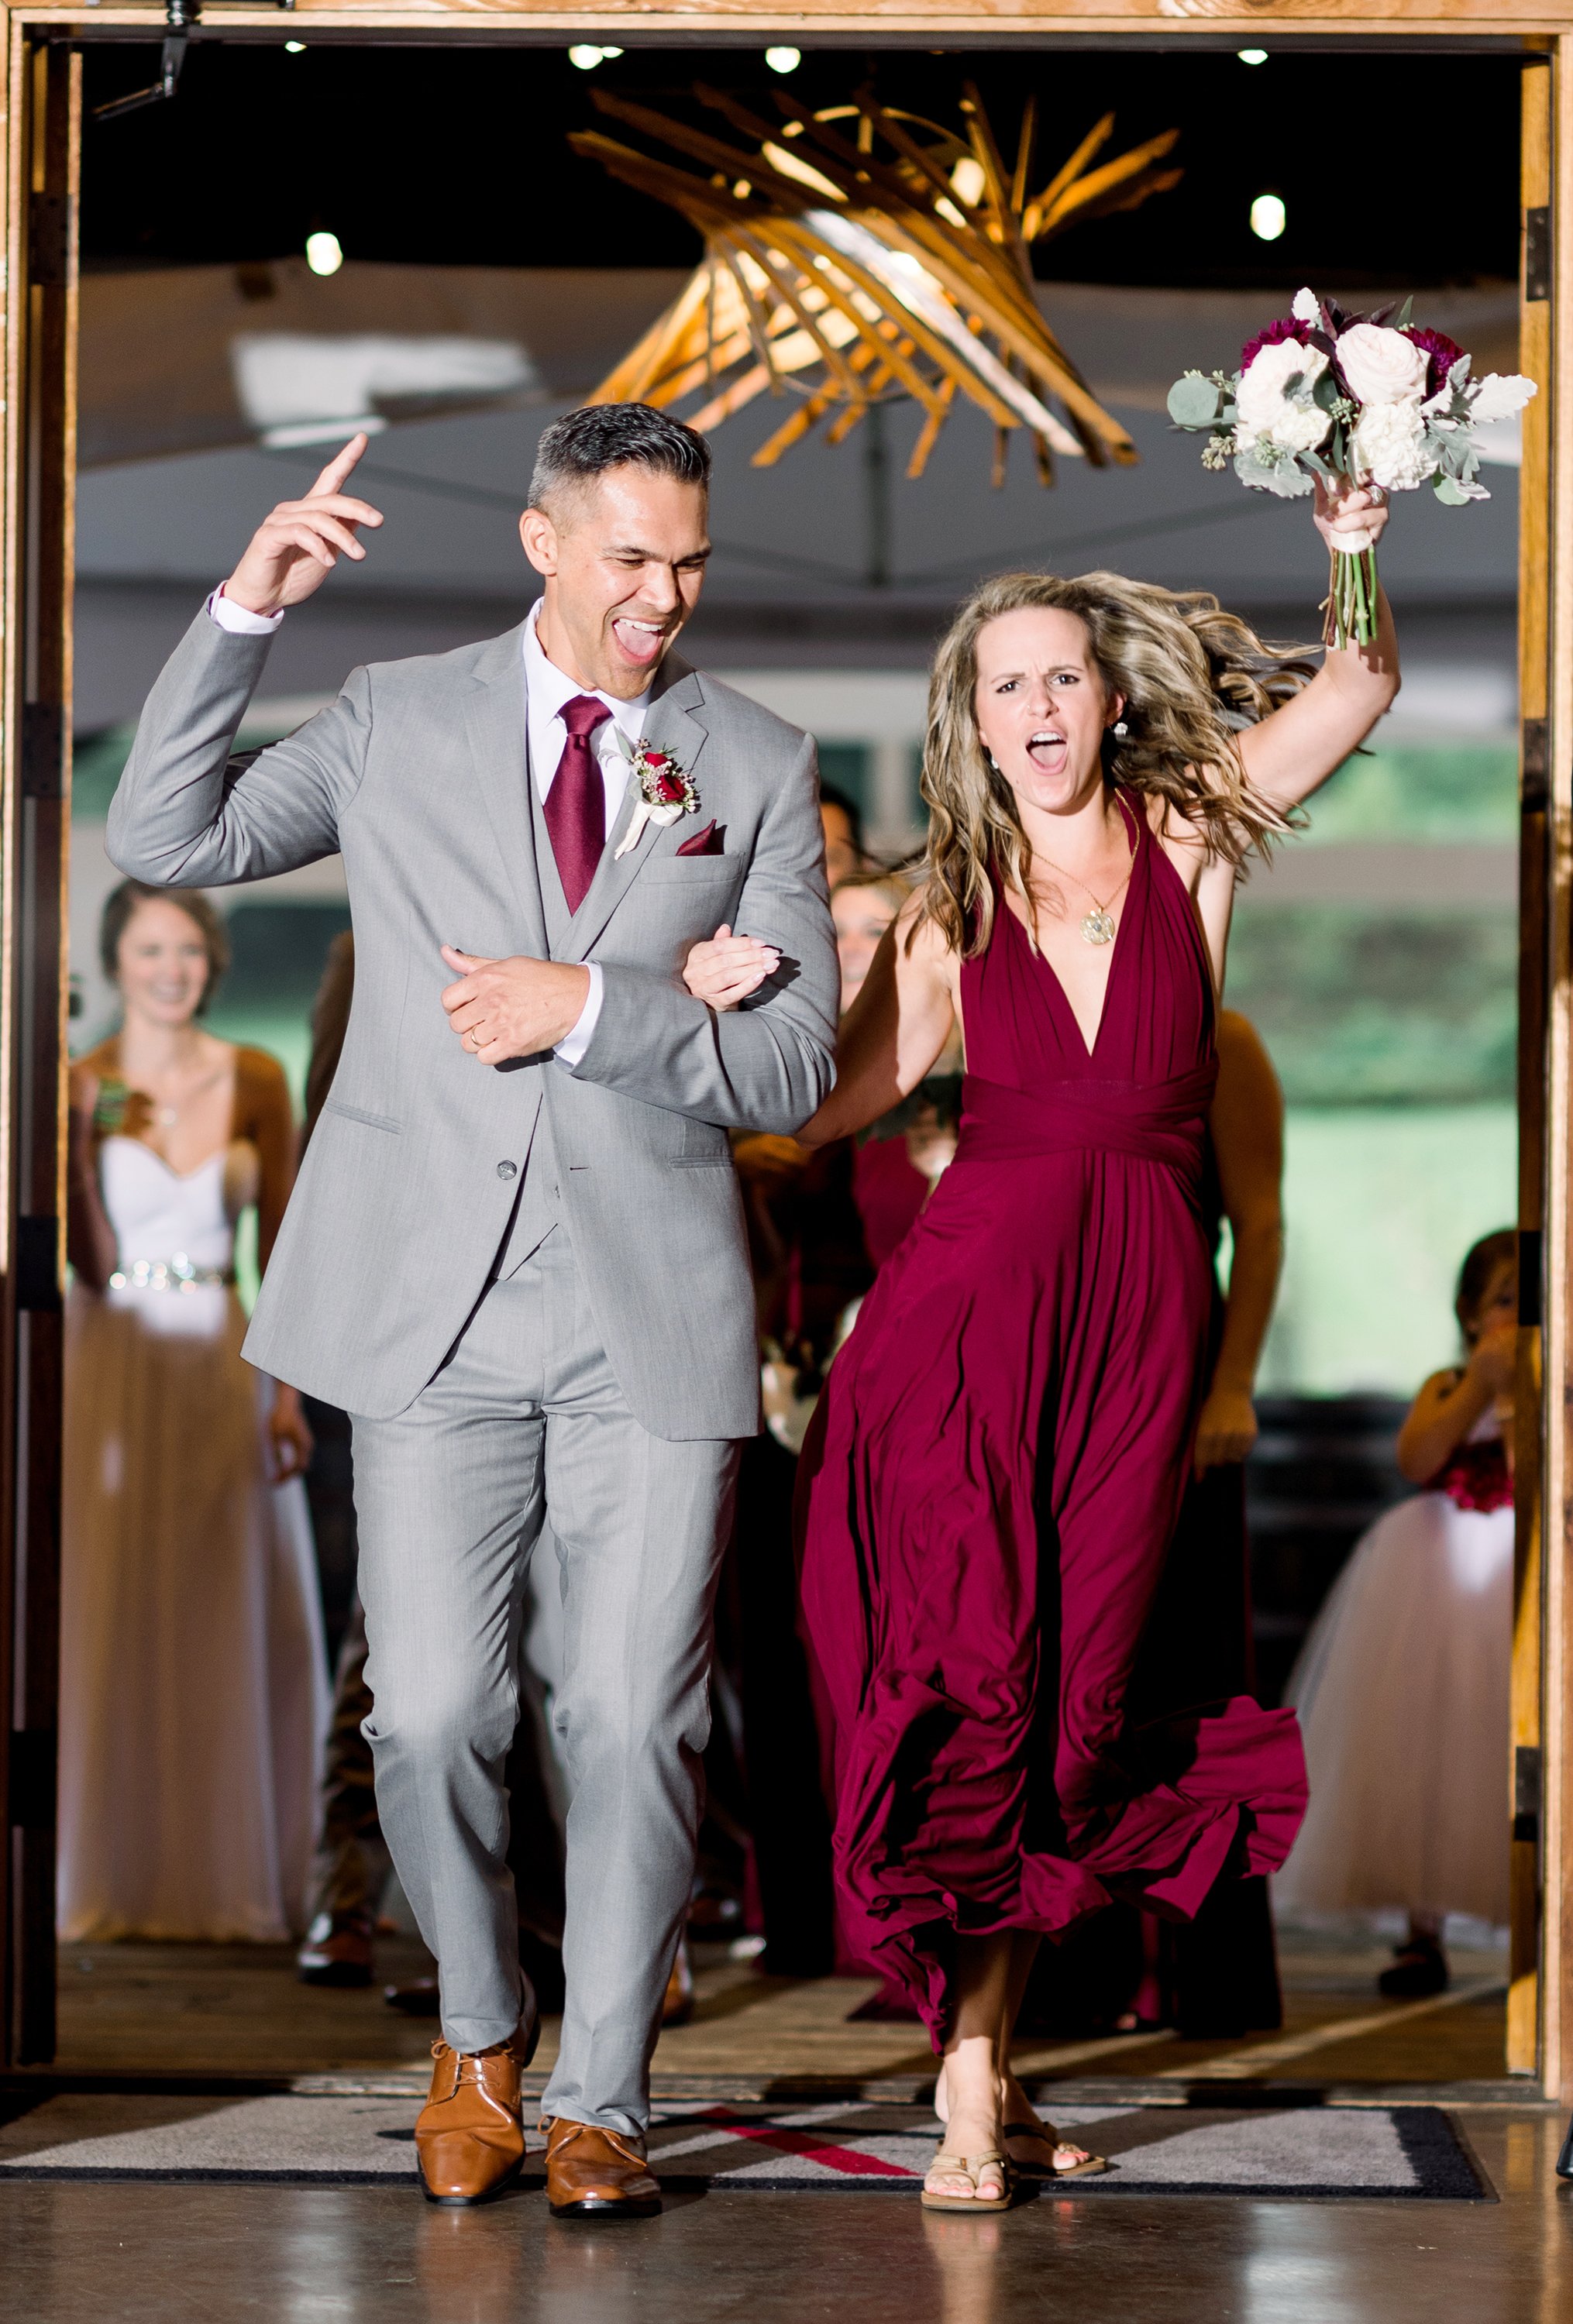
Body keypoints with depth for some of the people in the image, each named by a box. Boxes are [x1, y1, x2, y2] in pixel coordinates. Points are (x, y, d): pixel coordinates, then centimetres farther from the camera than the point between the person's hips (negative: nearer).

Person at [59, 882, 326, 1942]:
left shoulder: (255, 1081, 5)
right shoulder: (82, 1084, 0)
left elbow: (281, 1247, 6)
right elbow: (89, 1260, -3)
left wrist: (288, 1395, -1)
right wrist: (81, 1136, -17)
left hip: (222, 1371, 2)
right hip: (113, 1367, -2)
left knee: (230, 1626, 3)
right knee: (108, 1624, -2)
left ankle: (230, 1881, 11)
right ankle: (110, 1882, 5)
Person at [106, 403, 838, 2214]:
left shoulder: (759, 767, 8)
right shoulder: (397, 721, 10)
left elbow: (794, 1067, 3)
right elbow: (163, 839, 9)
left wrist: (591, 1008, -12)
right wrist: (245, 608, -1)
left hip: (652, 1314, 0)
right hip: (436, 1305, 0)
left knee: (635, 1725, -2)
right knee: (431, 1719, -1)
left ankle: (597, 2099, 15)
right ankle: (479, 2031, 26)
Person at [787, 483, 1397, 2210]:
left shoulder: (1187, 837, 9)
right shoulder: (950, 912, 11)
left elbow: (1359, 685, 2)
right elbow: (816, 1097, 9)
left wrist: (1356, 561, -15)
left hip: (1142, 1306, 1)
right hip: (969, 1301, -1)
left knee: (1071, 1688, 2)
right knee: (966, 1678, -7)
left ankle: (983, 2058, 13)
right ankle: (971, 2085, -1)